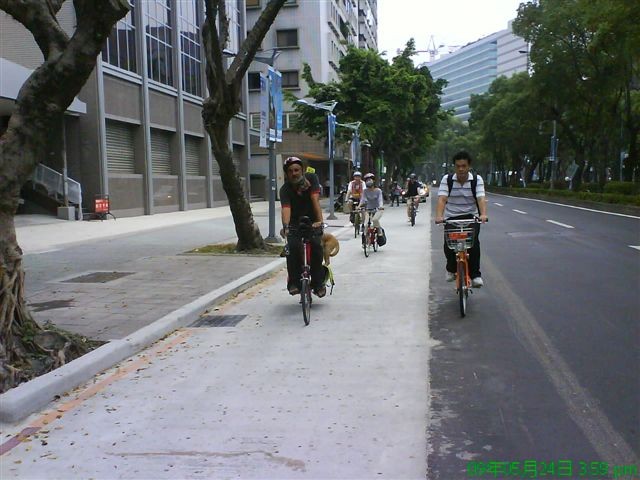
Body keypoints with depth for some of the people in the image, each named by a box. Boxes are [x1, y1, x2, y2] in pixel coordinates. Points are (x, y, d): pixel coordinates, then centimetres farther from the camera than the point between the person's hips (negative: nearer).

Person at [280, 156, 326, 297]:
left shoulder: (311, 179, -14)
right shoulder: (285, 189, -16)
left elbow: (315, 200, -25)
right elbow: (286, 208, -31)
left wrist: (319, 220, -39)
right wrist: (285, 226, -50)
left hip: (313, 222, 0)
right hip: (295, 223, 0)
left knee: (316, 245, -22)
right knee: (293, 247, -23)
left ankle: (318, 283, -8)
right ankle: (294, 283, -9)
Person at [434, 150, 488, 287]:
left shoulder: (477, 179, -5)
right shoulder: (447, 180, -5)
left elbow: (481, 198, -19)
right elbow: (442, 199, -17)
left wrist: (483, 214, -38)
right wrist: (439, 216, -35)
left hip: (471, 217, -1)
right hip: (451, 217, 1)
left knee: (473, 242, -23)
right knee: (448, 244, -13)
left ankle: (475, 275, -12)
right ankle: (451, 269, 18)